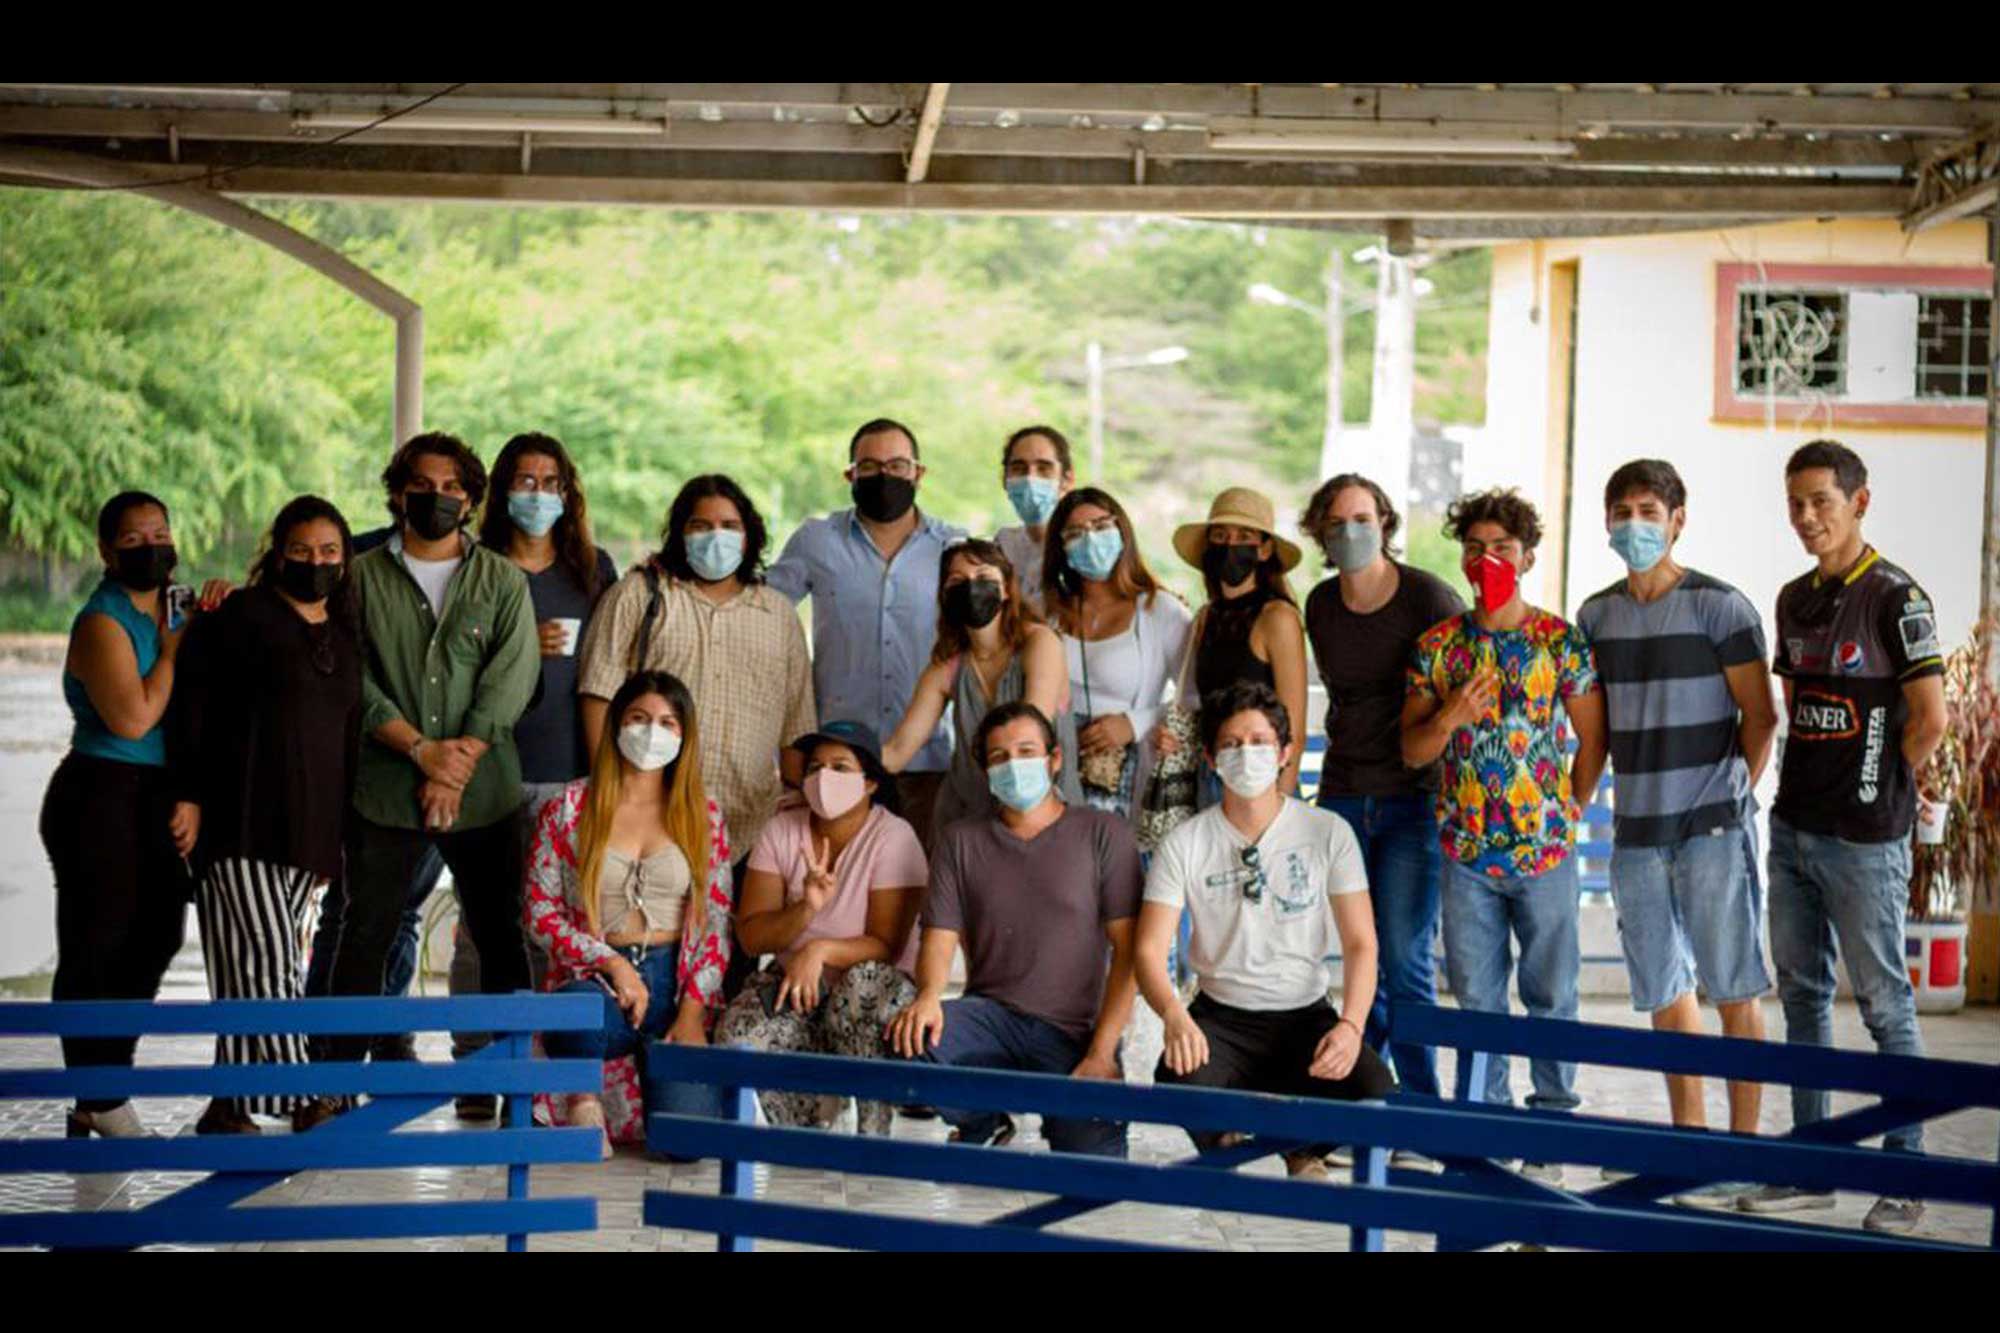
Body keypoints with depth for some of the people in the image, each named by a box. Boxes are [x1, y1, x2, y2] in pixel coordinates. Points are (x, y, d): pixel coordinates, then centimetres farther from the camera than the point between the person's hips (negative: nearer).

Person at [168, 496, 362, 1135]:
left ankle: (229, 1108, 11)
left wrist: (334, 834, 19)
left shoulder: (345, 634, 18)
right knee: (268, 963, -12)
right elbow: (193, 706, -6)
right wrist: (189, 796, -12)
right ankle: (297, 1100, -15)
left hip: (308, 827, 6)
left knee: (252, 968, 7)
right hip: (240, 822, -6)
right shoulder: (240, 617, -2)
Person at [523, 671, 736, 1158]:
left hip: (673, 980, 2)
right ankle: (584, 1099, -8)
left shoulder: (703, 817, 9)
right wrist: (611, 963, -12)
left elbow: (716, 923, 6)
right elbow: (540, 912, 2)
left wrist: (693, 1013, -6)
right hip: (592, 976, -1)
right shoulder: (568, 809, 5)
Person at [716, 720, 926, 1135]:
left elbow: (887, 945, -16)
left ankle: (873, 1125, -22)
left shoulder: (892, 837, -12)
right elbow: (751, 935, -7)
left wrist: (820, 950, -33)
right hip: (792, 978, 3)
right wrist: (806, 909, -26)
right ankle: (820, 1108, 0)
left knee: (861, 985, -38)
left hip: (875, 986, -3)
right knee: (738, 1037, -27)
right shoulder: (782, 830, -2)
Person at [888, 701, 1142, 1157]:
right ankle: (984, 1123, 2)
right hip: (991, 1014, 2)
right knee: (909, 1038, -30)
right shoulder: (962, 841, 11)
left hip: (1073, 1030, -2)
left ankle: (1061, 1120, 16)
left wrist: (1101, 1054, -12)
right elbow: (939, 939, 4)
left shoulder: (1103, 835, 3)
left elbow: (1127, 950, -2)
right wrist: (928, 995, -21)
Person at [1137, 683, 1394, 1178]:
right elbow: (1150, 950, -9)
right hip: (1222, 1015, -1)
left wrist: (1351, 1025, -24)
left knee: (1373, 1090, -29)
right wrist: (1174, 1016, -31)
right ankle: (1222, 1150, 4)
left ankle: (1301, 1148, 9)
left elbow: (1360, 944, -4)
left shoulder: (1328, 833, -1)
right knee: (1179, 1080, -35)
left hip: (1305, 1014, 1)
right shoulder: (1185, 845, -2)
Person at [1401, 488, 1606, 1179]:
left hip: (1545, 848, -2)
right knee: (1476, 996, 8)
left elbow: (1593, 738, 4)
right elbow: (1412, 750, 5)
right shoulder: (1437, 645, 5)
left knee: (1551, 993, 4)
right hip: (1466, 849, 2)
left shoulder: (1561, 641, -2)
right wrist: (1448, 718, -14)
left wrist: (1565, 811, 4)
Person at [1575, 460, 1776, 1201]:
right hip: (1636, 830, 5)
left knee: (1734, 989, -2)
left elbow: (1759, 715, -3)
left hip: (1712, 829, -5)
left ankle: (1743, 1143, 4)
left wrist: (1732, 794, -5)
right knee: (1664, 989, 11)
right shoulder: (1595, 615, 10)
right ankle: (1689, 1139, 20)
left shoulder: (1720, 606, -5)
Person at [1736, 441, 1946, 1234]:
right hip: (1793, 831, 7)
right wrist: (1805, 787, 11)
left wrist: (1877, 791, -3)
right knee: (1802, 995, 12)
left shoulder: (1895, 598, -11)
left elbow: (1929, 720, -13)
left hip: (1863, 840, -7)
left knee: (1884, 1004, 0)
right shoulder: (1794, 599, 11)